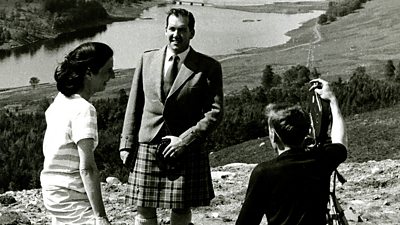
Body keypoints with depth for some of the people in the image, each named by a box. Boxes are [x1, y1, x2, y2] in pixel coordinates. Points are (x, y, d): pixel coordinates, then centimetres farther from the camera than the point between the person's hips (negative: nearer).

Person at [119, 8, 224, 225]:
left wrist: (185, 140, -14)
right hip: (148, 148, 2)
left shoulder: (208, 67, -1)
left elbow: (215, 112, -5)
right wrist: (127, 144, 7)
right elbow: (134, 106, 11)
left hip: (186, 151, -2)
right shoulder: (147, 60, 8)